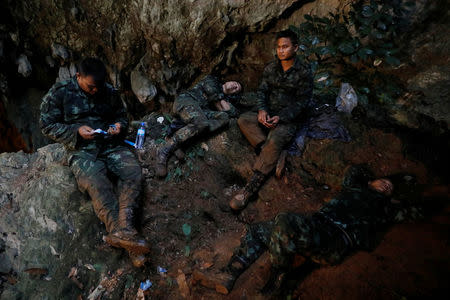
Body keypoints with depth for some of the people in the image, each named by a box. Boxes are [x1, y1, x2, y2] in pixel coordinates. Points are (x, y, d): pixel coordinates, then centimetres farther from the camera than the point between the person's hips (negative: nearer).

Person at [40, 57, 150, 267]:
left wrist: (119, 126, -2)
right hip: (81, 150, -3)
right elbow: (47, 125, 2)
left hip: (111, 145, 3)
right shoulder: (60, 93, 0)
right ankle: (124, 234, -40)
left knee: (133, 171, -28)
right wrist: (76, 131, -14)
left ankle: (123, 231, -38)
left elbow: (122, 116, 24)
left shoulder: (109, 92, 11)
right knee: (97, 184, -34)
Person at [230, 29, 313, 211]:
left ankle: (251, 188, -35)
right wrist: (262, 109, -13)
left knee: (274, 141, -35)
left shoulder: (304, 72, -6)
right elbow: (262, 90, 9)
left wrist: (281, 117, -20)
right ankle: (269, 155, -27)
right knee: (243, 120, -22)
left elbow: (302, 101, -9)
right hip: (268, 115, 6)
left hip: (288, 120, -6)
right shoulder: (271, 68, 9)